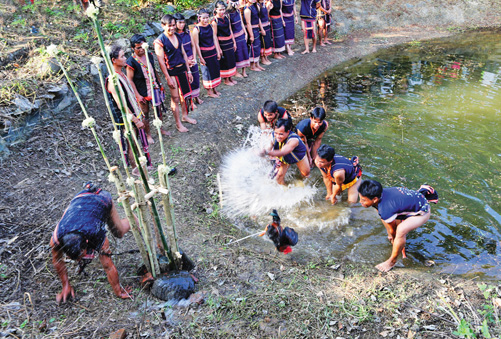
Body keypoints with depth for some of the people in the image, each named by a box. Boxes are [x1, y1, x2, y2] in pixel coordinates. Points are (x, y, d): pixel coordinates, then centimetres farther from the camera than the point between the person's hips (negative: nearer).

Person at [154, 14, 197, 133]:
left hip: (182, 68, 7)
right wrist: (168, 78, -16)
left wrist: (189, 71, 12)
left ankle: (185, 116, 38)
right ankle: (178, 123, 15)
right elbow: (161, 61, -15)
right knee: (175, 98, 2)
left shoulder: (178, 37, 6)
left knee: (184, 94, 18)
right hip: (171, 71, -6)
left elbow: (184, 54, 13)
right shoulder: (160, 41, -14)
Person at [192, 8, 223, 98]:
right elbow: (196, 44, -14)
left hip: (213, 52, 6)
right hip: (204, 53, -6)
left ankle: (214, 89, 28)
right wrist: (200, 57, -15)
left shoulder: (210, 26, 3)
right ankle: (209, 91, 16)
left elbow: (215, 39, 8)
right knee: (207, 71, 3)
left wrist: (218, 51, 8)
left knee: (215, 69, 13)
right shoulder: (196, 29, -14)